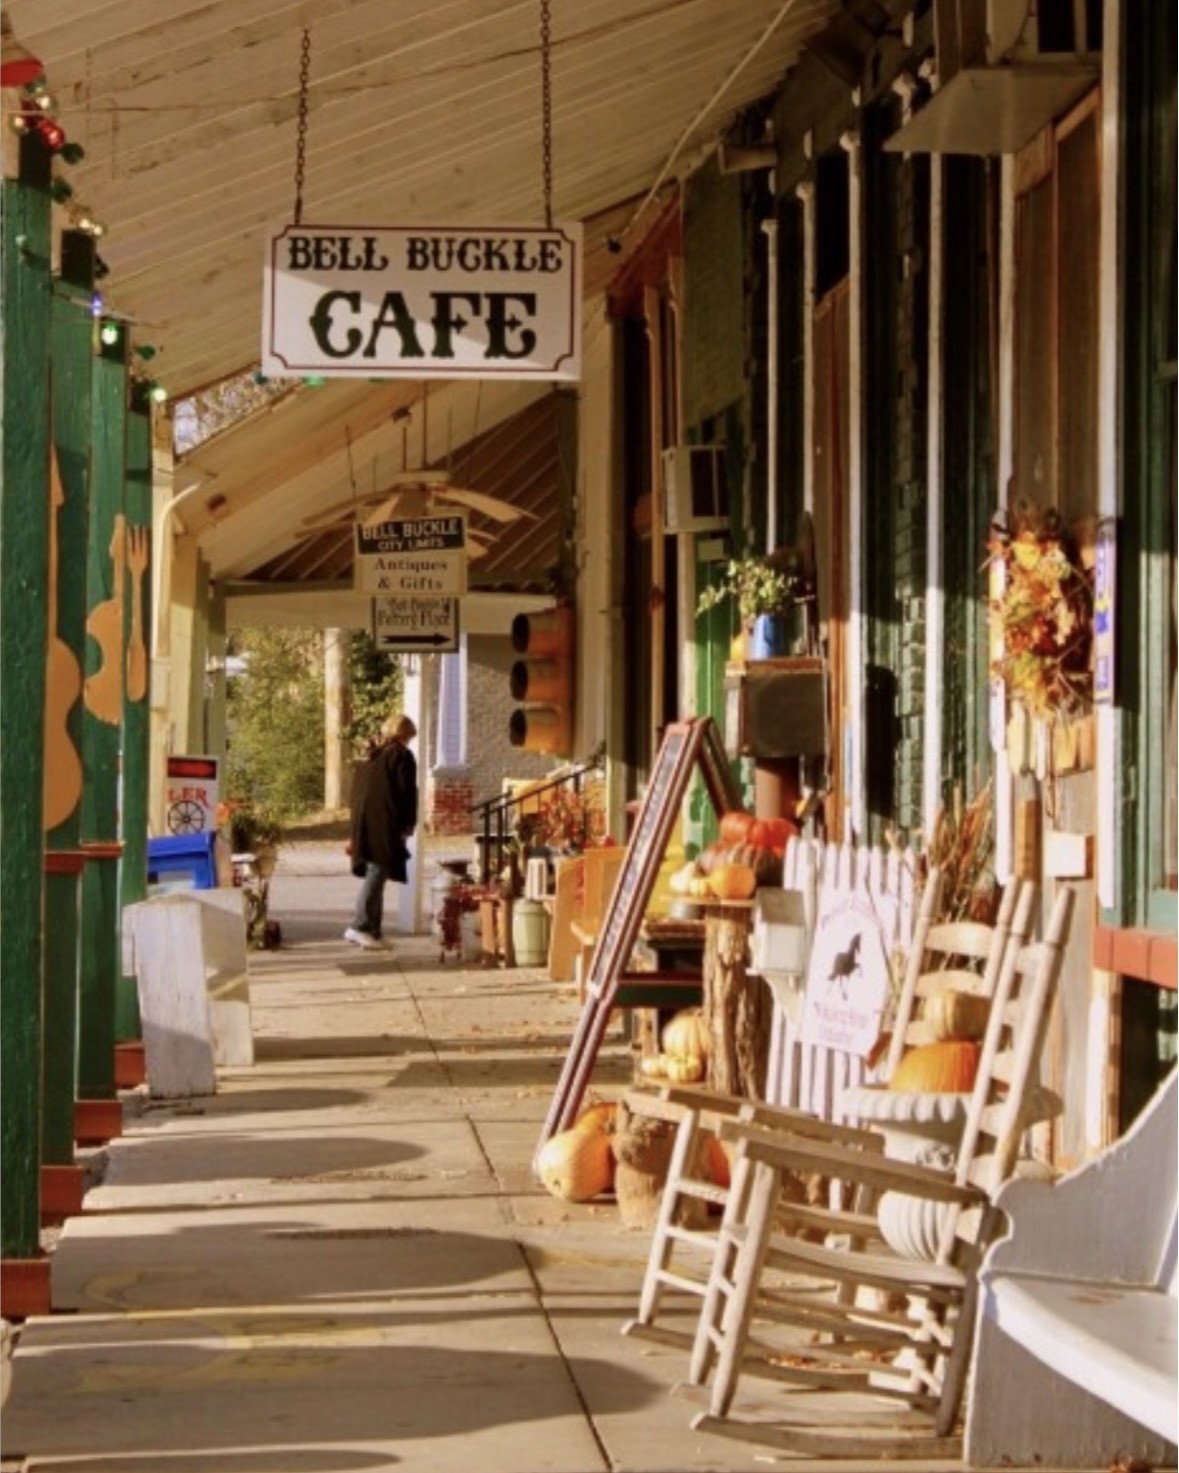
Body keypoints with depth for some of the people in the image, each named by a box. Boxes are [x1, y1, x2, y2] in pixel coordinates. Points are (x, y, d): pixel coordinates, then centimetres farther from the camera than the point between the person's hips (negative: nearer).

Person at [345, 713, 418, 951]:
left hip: (363, 825, 8)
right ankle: (360, 926, -18)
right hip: (385, 826, -8)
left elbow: (357, 790, 20)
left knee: (373, 876, 12)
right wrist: (409, 823, -3)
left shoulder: (372, 757, 18)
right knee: (377, 875, -10)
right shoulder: (401, 756, -5)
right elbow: (407, 792, -10)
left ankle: (373, 931, 11)